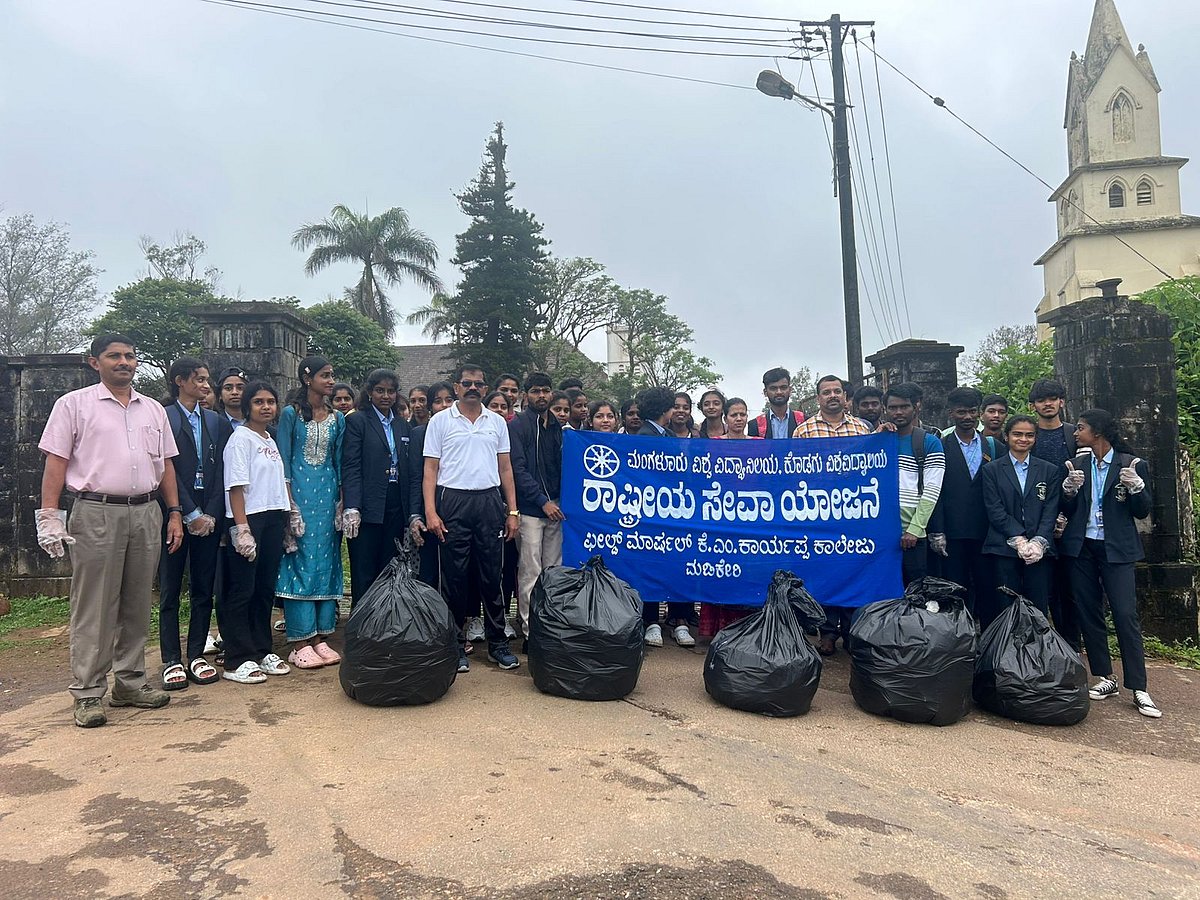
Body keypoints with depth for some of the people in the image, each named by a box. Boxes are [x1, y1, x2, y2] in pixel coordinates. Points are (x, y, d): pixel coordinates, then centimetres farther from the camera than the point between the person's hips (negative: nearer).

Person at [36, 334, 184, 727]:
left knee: (137, 605, 10)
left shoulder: (153, 410, 14)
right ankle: (88, 694, 8)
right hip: (96, 514, -4)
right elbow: (56, 462, -2)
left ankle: (130, 682, 20)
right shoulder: (74, 404, 2)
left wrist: (174, 513, 10)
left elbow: (166, 464, 16)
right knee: (93, 609, -1)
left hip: (145, 513, 4)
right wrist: (49, 516, -9)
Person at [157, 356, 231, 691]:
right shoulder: (163, 419, -1)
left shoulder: (218, 422, 12)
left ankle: (196, 656, 16)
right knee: (170, 591, 4)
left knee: (204, 590, 7)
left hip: (208, 516, 4)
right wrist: (190, 514, -11)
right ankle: (172, 661, 10)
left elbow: (222, 472, 6)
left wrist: (211, 515, -4)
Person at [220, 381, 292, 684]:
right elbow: (236, 487, -13)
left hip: (274, 520, 7)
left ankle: (262, 651, 22)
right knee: (242, 591, -1)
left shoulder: (271, 440, 16)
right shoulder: (241, 438, -6)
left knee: (265, 588, 12)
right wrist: (241, 529, -19)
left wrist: (289, 515, 12)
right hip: (249, 520, -7)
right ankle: (237, 661, 6)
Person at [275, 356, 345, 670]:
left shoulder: (337, 418, 12)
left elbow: (339, 462, 12)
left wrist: (341, 503, 4)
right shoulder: (291, 414, -1)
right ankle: (300, 643, 2)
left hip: (328, 496, 5)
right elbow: (283, 462, -4)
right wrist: (290, 507, -11)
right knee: (301, 564, -5)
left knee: (326, 564, 5)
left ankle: (320, 637, 13)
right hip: (299, 493, -4)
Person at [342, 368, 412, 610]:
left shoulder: (404, 426, 15)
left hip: (396, 506, 5)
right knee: (363, 574, 0)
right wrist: (352, 508, -18)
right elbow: (350, 468, -7)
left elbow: (409, 470, 14)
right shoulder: (357, 422, 1)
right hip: (368, 507, -4)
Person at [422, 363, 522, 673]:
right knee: (454, 576, 3)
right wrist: (430, 511, -9)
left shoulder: (497, 422, 12)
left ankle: (498, 643, 15)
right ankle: (454, 645, 13)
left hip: (489, 501, 2)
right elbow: (431, 468, 2)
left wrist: (513, 511, 6)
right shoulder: (440, 421, 5)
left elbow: (505, 468, 13)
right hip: (453, 501, -2)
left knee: (491, 575, 5)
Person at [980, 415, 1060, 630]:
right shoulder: (991, 470, 8)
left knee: (1038, 610, 0)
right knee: (1006, 611, -2)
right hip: (1004, 550, -1)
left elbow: (1051, 511, 5)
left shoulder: (1049, 471, 14)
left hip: (1039, 550, 2)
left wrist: (1038, 542, -9)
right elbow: (995, 510, -1)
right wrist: (1019, 540, -11)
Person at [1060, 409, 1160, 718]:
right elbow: (1067, 511, 7)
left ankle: (1139, 689, -1)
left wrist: (1136, 487, -19)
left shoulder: (1132, 464, -2)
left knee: (1126, 616, -8)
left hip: (1116, 550, -4)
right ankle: (1106, 678, 18)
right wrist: (1069, 488, -13)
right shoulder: (1077, 465, 7)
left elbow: (1142, 511, 0)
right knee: (1089, 614, 7)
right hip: (1082, 548, 4)